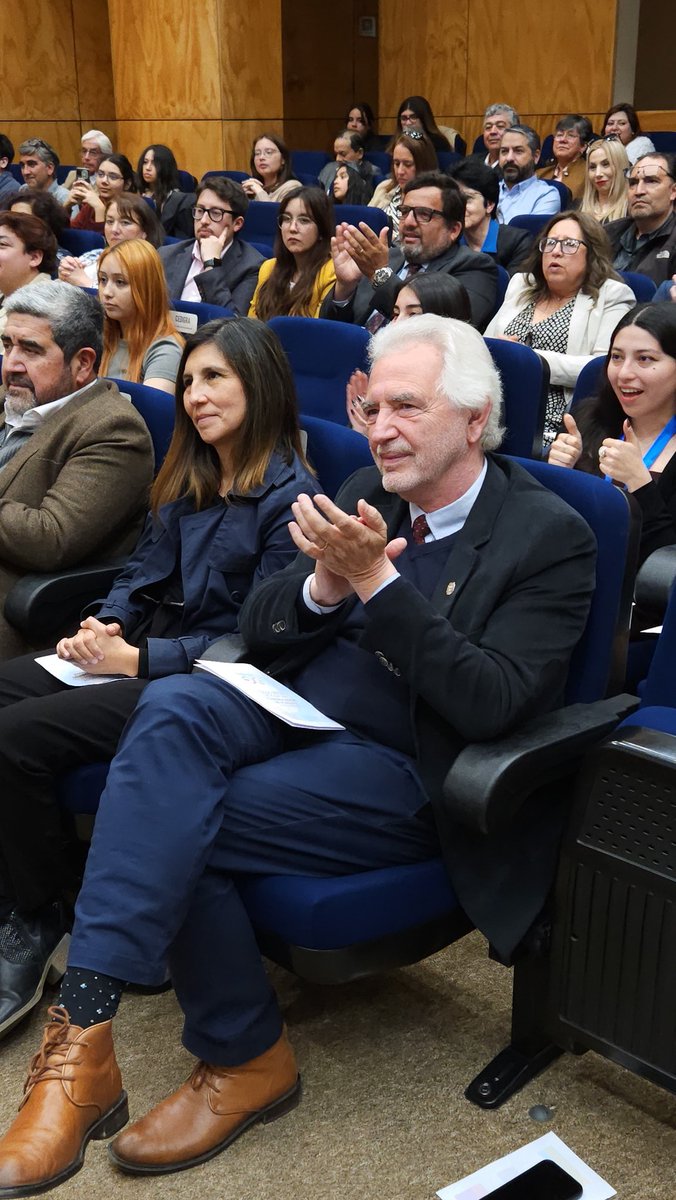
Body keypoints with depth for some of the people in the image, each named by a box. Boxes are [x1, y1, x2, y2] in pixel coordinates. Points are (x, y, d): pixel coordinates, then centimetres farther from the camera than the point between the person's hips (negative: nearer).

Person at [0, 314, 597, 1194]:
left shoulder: (551, 537, -6)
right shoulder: (368, 494, 11)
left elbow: (493, 704, -17)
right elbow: (260, 630, 11)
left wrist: (376, 581, -23)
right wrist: (323, 584, -12)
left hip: (399, 767, -5)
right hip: (296, 707, 6)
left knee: (176, 827, -24)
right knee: (173, 706, -28)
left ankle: (246, 1058, -1)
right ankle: (85, 1027, -29)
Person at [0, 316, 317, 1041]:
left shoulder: (290, 495, -9)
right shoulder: (189, 478, 16)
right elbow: (143, 571, 15)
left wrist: (137, 659, -16)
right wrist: (102, 625, -6)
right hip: (141, 651, 8)